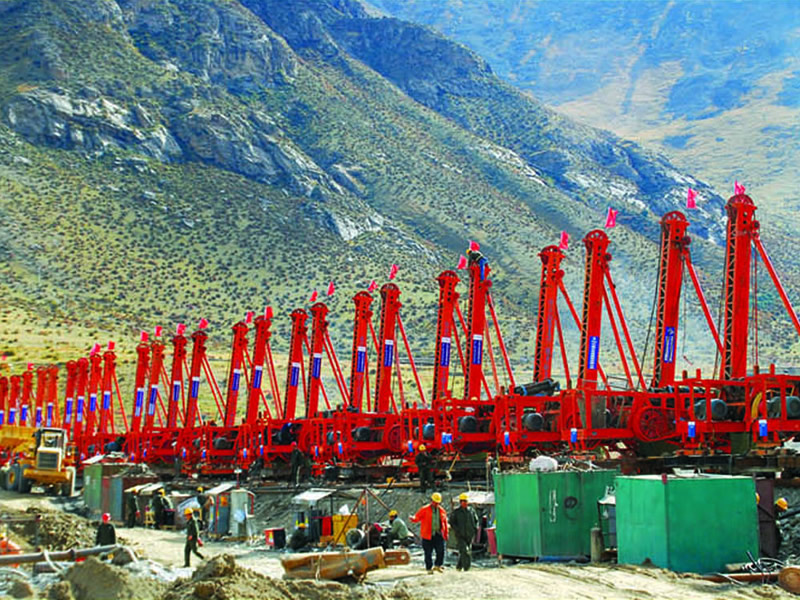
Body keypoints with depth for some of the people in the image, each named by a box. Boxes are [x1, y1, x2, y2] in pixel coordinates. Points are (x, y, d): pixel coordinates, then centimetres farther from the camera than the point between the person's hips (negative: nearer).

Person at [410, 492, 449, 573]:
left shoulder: (442, 511, 11)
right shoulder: (425, 509, 0)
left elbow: (445, 523, 19)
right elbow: (417, 517, -6)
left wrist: (446, 534, 18)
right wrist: (413, 519, -30)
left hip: (439, 535, 3)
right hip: (428, 535, -3)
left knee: (441, 550, -4)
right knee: (428, 553, 0)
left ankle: (438, 565, 16)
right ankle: (429, 568, 13)